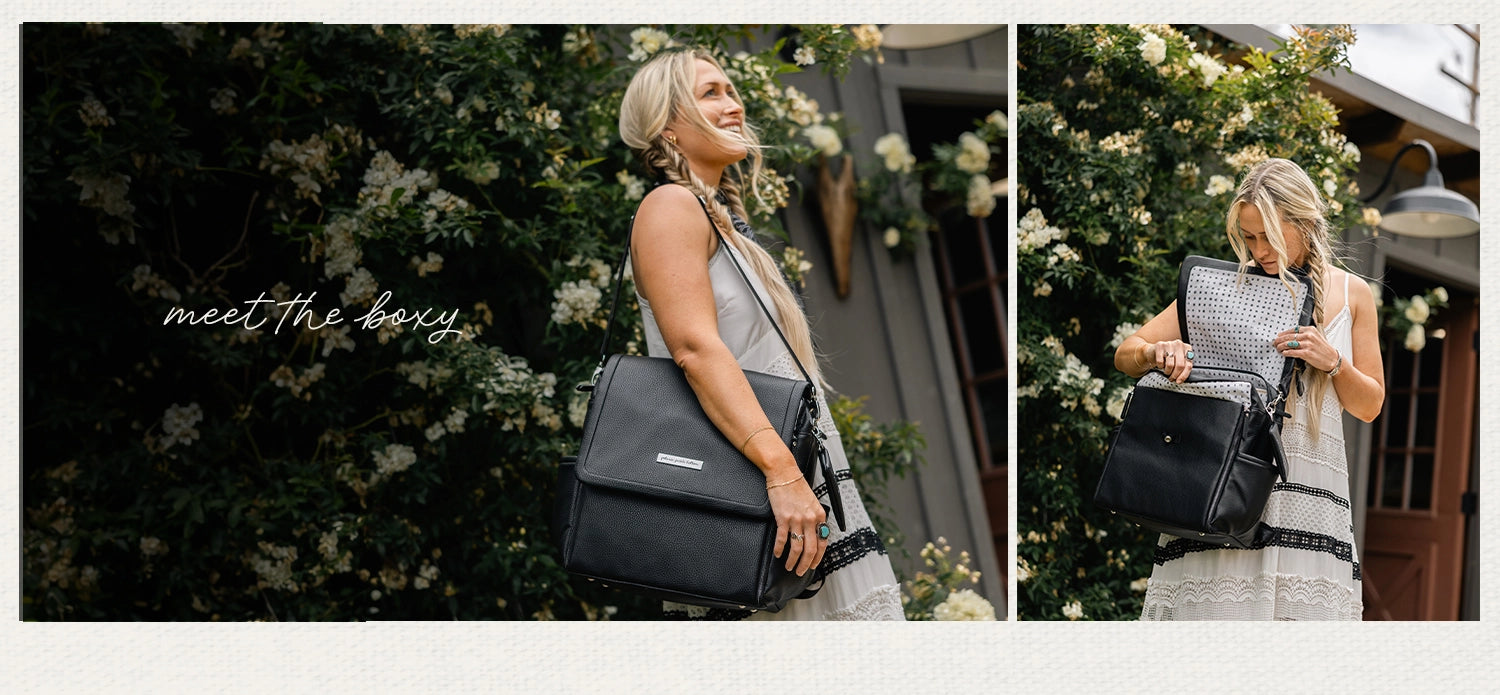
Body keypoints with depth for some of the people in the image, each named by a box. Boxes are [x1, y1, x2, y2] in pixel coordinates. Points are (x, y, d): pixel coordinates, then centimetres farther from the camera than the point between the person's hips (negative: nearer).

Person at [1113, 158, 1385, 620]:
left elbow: (1369, 406, 16)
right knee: (1215, 606, -12)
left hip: (1309, 490, 1)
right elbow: (1126, 355, 7)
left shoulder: (1351, 294, 13)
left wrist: (1331, 361, -4)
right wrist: (1157, 353, -17)